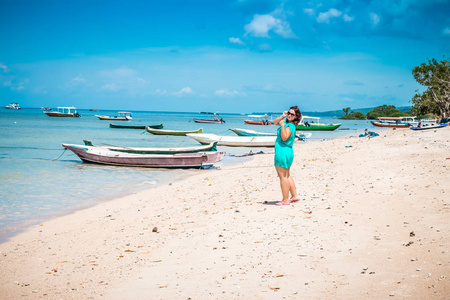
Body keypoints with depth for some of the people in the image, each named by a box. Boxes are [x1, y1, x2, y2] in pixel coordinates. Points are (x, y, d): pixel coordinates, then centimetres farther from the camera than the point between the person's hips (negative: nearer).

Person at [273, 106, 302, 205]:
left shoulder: (290, 125, -14)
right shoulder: (286, 121, 12)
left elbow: (284, 138, -24)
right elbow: (275, 122, 21)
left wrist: (282, 125, -24)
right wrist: (282, 116, 7)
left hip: (283, 152, -10)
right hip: (287, 152, 10)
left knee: (283, 176, -6)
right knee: (287, 176, 20)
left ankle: (285, 200, -4)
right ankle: (294, 196, 27)